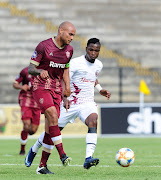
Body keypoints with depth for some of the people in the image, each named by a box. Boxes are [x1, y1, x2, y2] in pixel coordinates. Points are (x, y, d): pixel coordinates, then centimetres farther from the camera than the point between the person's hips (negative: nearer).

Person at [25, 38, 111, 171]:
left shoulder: (98, 65, 7)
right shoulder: (75, 63, -14)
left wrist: (100, 90, 14)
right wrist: (65, 98, -32)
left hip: (88, 102, 3)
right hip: (70, 103, -3)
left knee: (93, 121, -28)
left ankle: (88, 159, -40)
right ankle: (33, 151, 35)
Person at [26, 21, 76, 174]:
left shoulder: (69, 50, 8)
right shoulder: (43, 46, -10)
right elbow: (30, 68, -8)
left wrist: (67, 85, 8)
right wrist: (40, 71, -30)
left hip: (56, 89, 6)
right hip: (40, 87, -5)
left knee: (50, 127, -2)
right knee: (52, 115, -26)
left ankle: (42, 166, 4)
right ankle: (62, 155, -27)